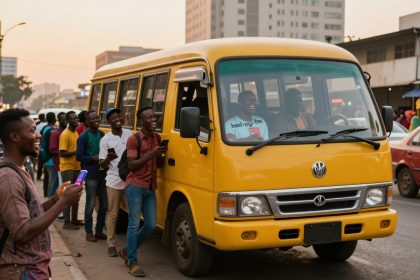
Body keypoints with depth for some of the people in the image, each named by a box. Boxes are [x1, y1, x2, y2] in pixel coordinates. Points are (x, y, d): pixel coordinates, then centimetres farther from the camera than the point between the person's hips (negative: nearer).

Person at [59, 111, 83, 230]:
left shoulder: (76, 133, 12)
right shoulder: (65, 134, -14)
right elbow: (62, 153, -19)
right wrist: (76, 152, -23)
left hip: (76, 167, 8)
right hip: (67, 168, -8)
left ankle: (74, 219, 22)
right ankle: (67, 222, -1)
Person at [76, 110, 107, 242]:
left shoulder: (101, 134, 10)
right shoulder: (83, 137, -8)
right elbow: (79, 156, -9)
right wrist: (93, 158, -20)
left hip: (102, 173, 6)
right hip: (91, 175, -6)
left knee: (104, 204, 10)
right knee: (90, 204, -1)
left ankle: (99, 230, 22)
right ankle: (88, 232, 10)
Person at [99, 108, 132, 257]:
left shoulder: (129, 134, 6)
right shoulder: (105, 140, 0)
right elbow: (103, 165, 2)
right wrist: (108, 158, -19)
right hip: (114, 182, -2)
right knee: (113, 214, 2)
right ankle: (111, 244, 10)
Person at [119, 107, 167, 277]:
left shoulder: (157, 138, 12)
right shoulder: (134, 139, -8)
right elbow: (131, 165, -13)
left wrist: (162, 155, -5)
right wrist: (150, 154, -20)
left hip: (150, 188, 7)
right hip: (135, 186, -6)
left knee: (150, 225, 6)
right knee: (134, 224, -5)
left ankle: (127, 251, 26)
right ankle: (132, 262, 3)